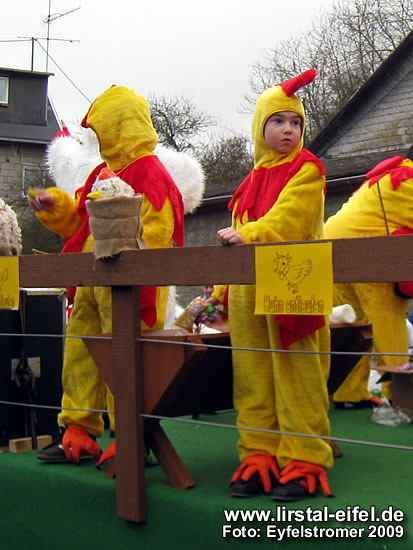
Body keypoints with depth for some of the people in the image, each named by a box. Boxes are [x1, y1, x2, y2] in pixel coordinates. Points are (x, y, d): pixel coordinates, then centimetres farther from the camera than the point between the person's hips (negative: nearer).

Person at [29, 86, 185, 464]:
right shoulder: (104, 173, 17)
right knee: (80, 357, 13)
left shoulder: (150, 174, -12)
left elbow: (149, 241, -19)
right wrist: (54, 206, 14)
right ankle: (78, 433, 23)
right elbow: (80, 222, 27)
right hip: (92, 283, 10)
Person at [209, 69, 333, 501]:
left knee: (295, 377, -5)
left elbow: (288, 220, -15)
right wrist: (221, 290, 20)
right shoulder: (254, 179, 20)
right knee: (253, 379, 6)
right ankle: (259, 459, 13)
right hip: (248, 290, 6)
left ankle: (303, 464, 1)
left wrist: (248, 236, -28)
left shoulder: (307, 169, 1)